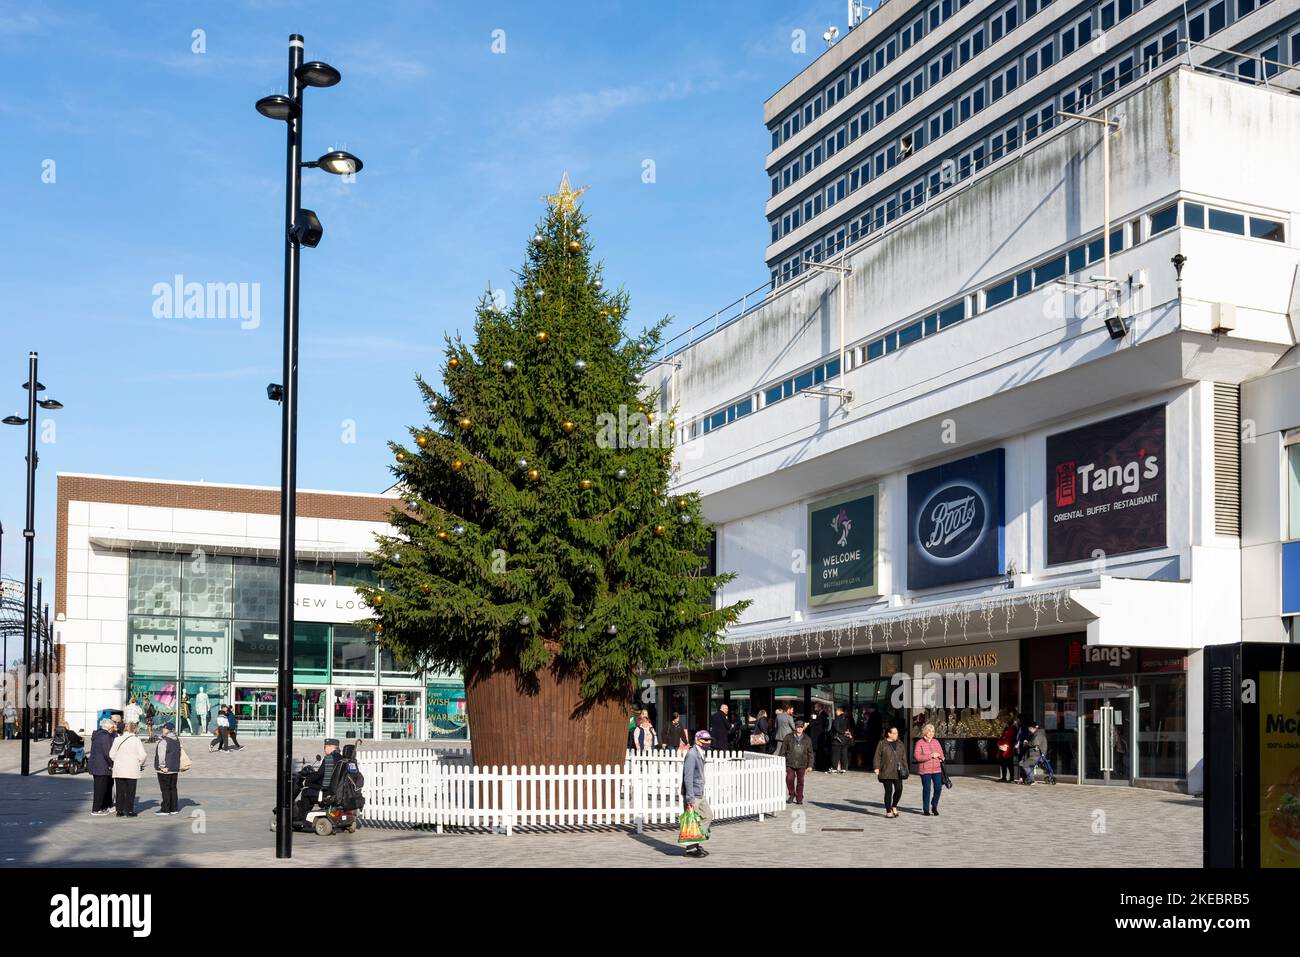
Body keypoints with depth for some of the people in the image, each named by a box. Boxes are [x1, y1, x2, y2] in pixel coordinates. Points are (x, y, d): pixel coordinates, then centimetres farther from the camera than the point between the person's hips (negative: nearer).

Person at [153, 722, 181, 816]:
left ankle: (165, 810, 0)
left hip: (165, 770, -8)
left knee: (165, 789, -3)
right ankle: (173, 809, 17)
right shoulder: (177, 740, 10)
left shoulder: (164, 741, -16)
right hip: (175, 769, 8)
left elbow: (161, 755, -19)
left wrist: (162, 766, -13)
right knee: (173, 788, 13)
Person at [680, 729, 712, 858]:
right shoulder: (692, 754, -16)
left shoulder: (700, 754, 14)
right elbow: (688, 778, -21)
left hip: (700, 794, 10)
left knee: (708, 816, 14)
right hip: (692, 795, -10)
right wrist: (690, 799, -23)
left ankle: (696, 843, 21)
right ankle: (691, 849, 8)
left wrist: (700, 794, 19)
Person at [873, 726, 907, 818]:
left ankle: (894, 806, 22)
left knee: (899, 789, -3)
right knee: (888, 791, -4)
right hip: (886, 773, -4)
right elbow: (877, 757, -1)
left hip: (897, 772, 4)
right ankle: (888, 811, 5)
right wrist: (877, 769, -8)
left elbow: (904, 757, 18)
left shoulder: (900, 744, 13)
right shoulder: (882, 744, 0)